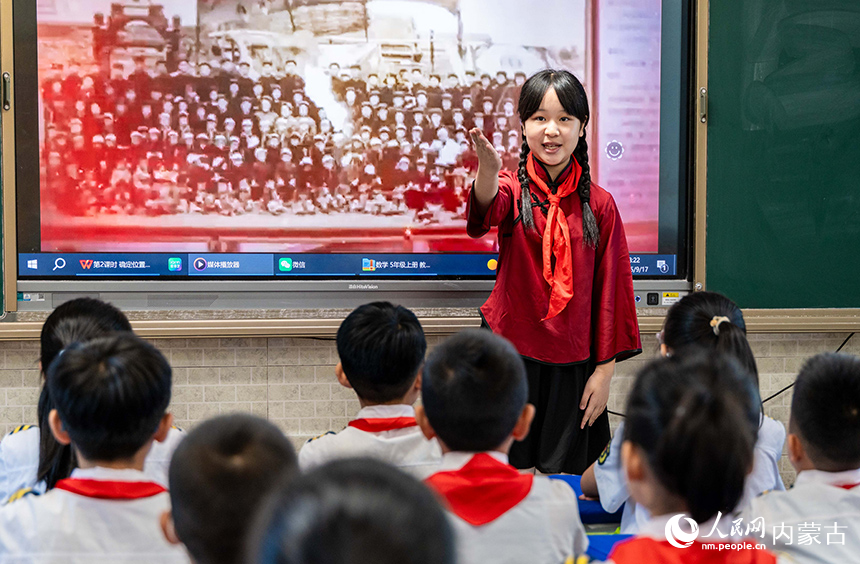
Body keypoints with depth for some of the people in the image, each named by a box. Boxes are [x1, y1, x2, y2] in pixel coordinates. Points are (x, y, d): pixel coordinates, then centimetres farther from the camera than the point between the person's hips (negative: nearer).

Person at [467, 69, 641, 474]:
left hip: (572, 364, 1)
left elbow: (611, 290, 3)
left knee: (563, 477, 9)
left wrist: (605, 369, 0)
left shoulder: (599, 204, 0)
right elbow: (484, 216, -29)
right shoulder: (512, 187, -4)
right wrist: (487, 171, -51)